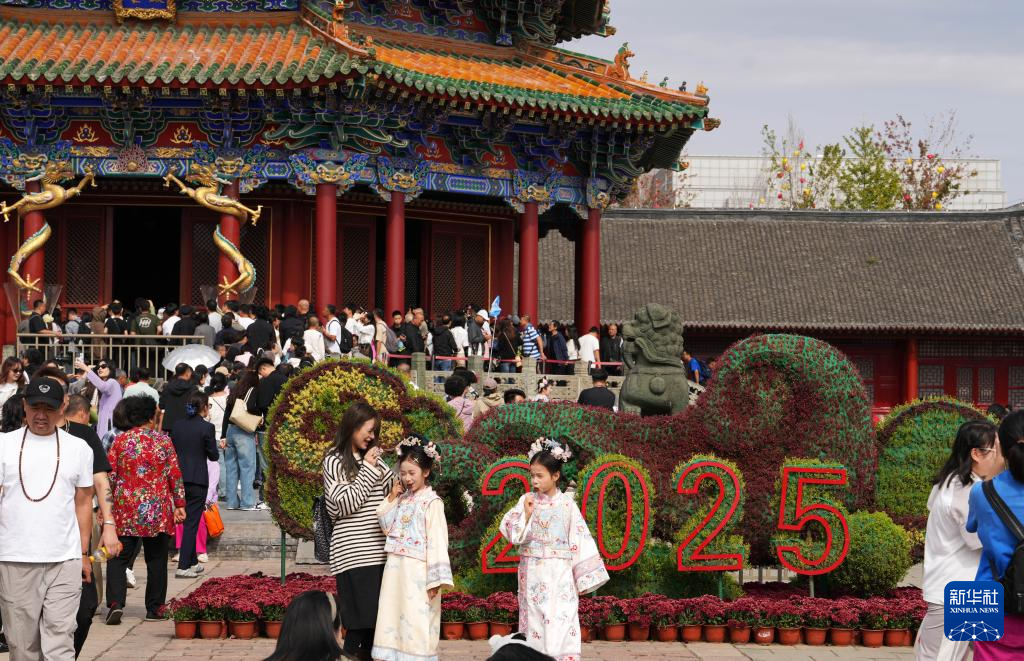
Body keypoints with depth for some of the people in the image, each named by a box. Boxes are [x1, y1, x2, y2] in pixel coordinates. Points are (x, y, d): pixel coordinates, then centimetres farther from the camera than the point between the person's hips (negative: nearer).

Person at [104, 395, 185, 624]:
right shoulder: (163, 441, 0)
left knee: (118, 557, 3)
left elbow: (109, 476, 0)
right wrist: (179, 504, 7)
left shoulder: (120, 441, 0)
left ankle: (115, 603, -15)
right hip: (157, 511, 0)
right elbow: (175, 475, 0)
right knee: (156, 560, 10)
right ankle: (154, 609, 13)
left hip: (125, 510, 0)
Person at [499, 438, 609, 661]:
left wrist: (582, 578, -1)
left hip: (560, 574, -2)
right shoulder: (526, 501, 2)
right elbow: (514, 534, -2)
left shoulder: (566, 503, -1)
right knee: (534, 621, 3)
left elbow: (580, 539, 0)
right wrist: (526, 514, -17)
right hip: (533, 574, 2)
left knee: (560, 622, -7)